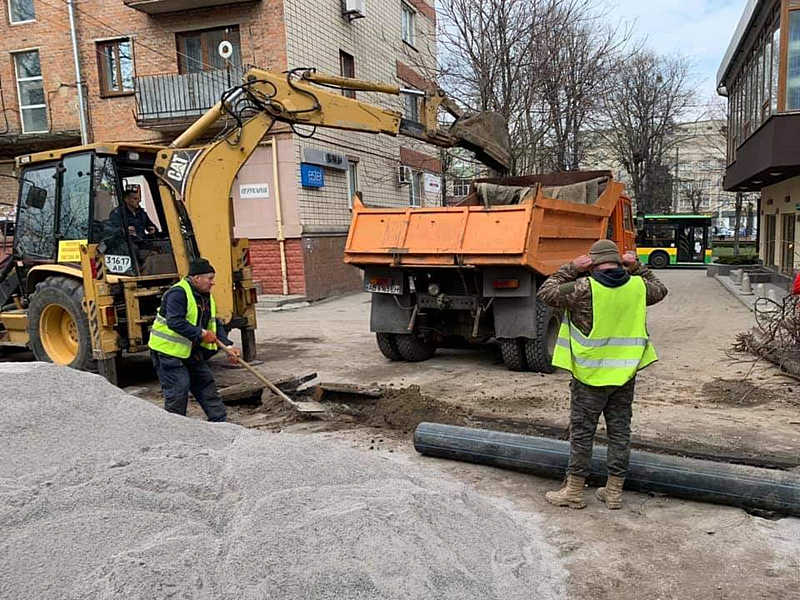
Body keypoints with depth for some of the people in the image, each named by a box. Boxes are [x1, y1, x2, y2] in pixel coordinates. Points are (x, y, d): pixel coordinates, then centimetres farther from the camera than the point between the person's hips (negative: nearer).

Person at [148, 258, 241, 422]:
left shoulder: (206, 297, 9)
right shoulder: (178, 293, -20)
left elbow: (214, 323, 11)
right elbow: (175, 322, -31)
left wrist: (227, 345, -1)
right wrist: (201, 334, -29)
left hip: (192, 351, 9)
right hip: (168, 349, -9)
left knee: (206, 382, 11)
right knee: (178, 388, -8)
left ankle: (219, 421, 20)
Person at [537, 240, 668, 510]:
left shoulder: (584, 288, -17)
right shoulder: (638, 286, -1)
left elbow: (546, 293, -6)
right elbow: (659, 290, 22)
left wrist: (571, 269, -3)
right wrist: (637, 267, 19)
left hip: (590, 374, -5)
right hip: (625, 373, 5)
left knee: (582, 432, 6)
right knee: (620, 431, 14)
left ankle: (574, 491, 16)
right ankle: (614, 492, 23)